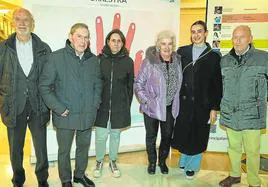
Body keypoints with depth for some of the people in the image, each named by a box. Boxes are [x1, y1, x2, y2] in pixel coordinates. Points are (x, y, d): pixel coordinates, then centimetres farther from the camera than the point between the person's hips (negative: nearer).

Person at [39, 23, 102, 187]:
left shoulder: (93, 59, 2)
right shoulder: (57, 57, -10)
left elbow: (98, 85, 11)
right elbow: (44, 86, -9)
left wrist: (94, 105, 1)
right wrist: (59, 108, -13)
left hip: (87, 115, 4)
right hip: (65, 116, -3)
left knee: (84, 147, 19)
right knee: (64, 150, 13)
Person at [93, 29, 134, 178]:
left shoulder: (128, 61, -1)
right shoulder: (99, 59, -2)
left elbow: (130, 86, 4)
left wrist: (127, 106, 4)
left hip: (120, 107, 1)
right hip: (102, 105, 0)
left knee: (115, 135, 14)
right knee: (101, 136, 5)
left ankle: (113, 161, 34)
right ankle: (99, 162, 30)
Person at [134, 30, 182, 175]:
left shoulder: (177, 60, -1)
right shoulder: (149, 61, -13)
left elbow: (179, 83, 10)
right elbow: (138, 84, -9)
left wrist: (176, 101, 5)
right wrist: (146, 101, -15)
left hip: (170, 107, 3)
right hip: (152, 107, -3)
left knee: (167, 136, 14)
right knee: (151, 136, 13)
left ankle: (162, 161, 39)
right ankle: (152, 162, 37)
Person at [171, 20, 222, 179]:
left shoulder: (214, 56, 0)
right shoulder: (182, 52, 4)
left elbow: (217, 85, -1)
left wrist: (215, 108, -4)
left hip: (202, 105, -1)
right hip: (183, 103, 2)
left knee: (197, 136, 10)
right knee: (183, 133, 12)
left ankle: (193, 166, 32)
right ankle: (184, 160, 38)